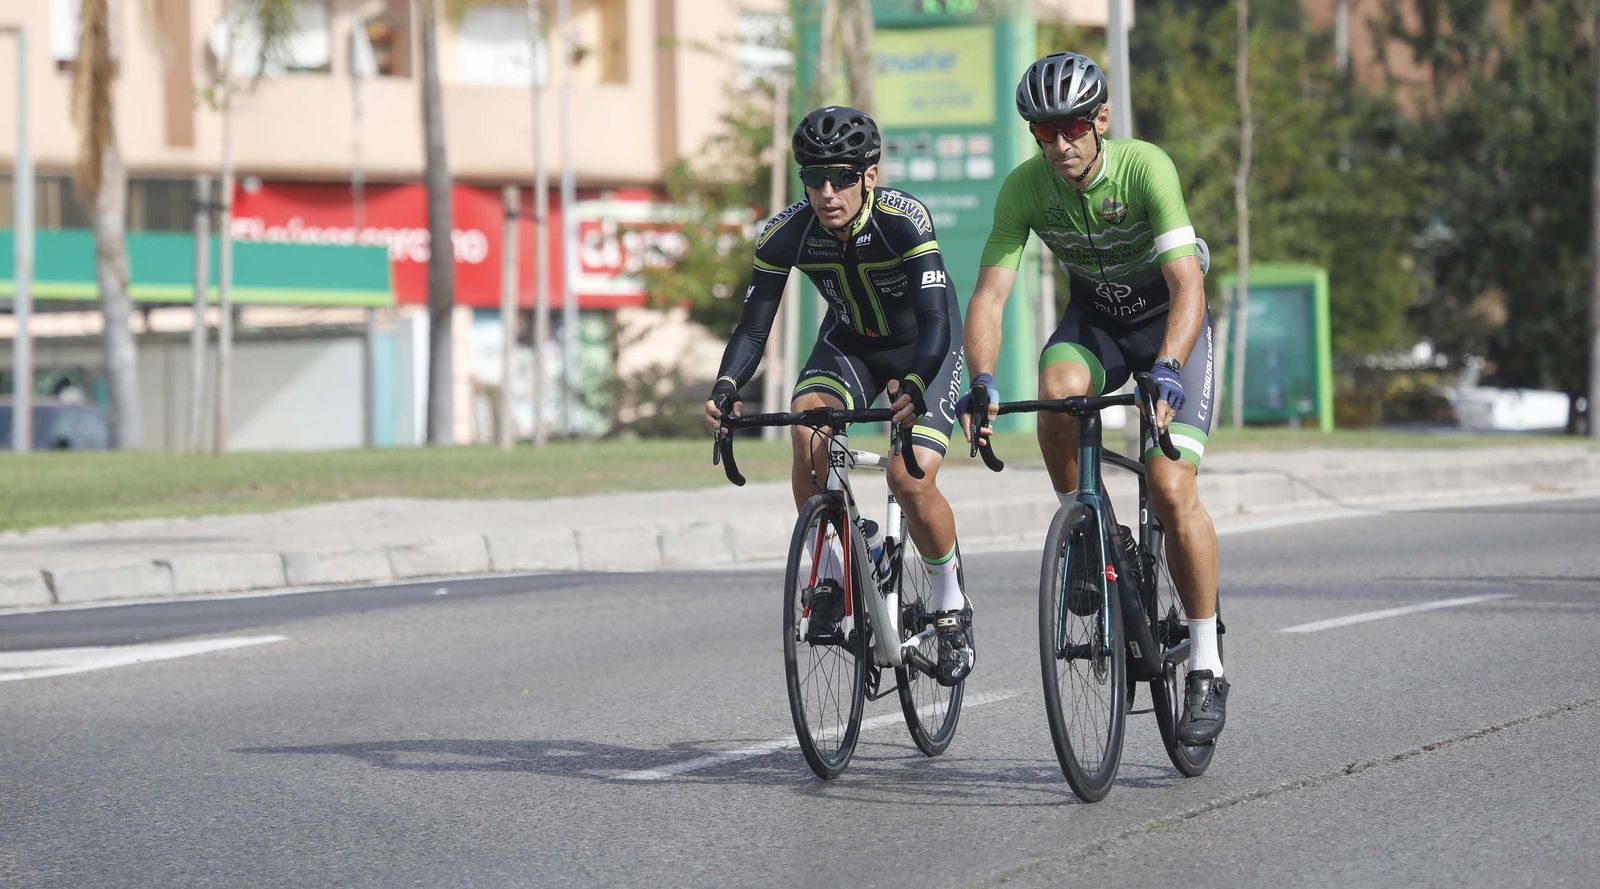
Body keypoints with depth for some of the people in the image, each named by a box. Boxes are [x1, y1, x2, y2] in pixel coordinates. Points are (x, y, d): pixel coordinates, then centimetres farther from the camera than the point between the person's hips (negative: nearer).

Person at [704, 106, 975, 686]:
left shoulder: (904, 219, -33)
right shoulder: (786, 234, -23)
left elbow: (937, 321, -39)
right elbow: (753, 327, -20)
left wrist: (913, 386, -58)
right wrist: (726, 388, -40)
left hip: (924, 349, -3)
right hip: (848, 345, 3)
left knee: (911, 481, -22)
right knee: (809, 431, -28)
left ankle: (952, 605, 4)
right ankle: (829, 577, -13)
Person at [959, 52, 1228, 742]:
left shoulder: (1146, 168, -30)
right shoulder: (1025, 187, -20)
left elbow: (1188, 284, -38)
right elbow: (988, 295, -23)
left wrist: (1167, 369, -54)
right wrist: (982, 382, -40)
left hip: (1170, 321, -3)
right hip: (1093, 316, 3)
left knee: (1172, 487, -19)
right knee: (1059, 392, -33)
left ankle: (1207, 669, -9)